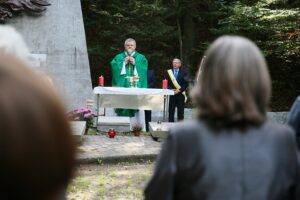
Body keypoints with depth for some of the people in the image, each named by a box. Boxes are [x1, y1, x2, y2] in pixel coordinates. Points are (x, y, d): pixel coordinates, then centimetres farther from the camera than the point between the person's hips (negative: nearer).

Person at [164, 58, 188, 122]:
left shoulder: (183, 72, 4)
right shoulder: (168, 72, 8)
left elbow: (186, 84, -2)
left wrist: (179, 90, -13)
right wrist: (171, 89, -11)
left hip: (180, 94, 0)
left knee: (180, 111, 3)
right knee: (171, 111, -2)